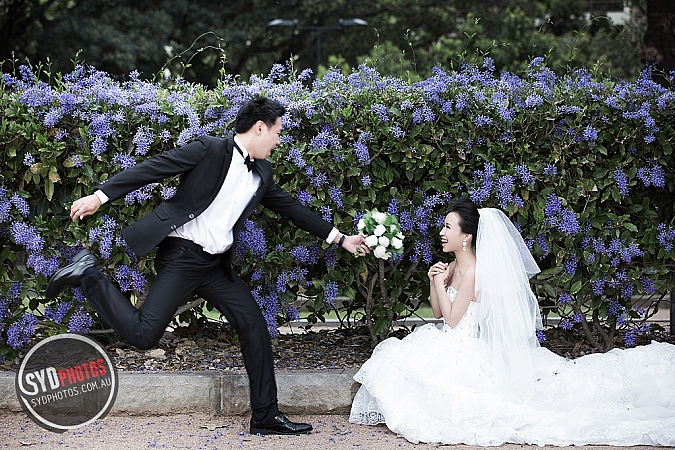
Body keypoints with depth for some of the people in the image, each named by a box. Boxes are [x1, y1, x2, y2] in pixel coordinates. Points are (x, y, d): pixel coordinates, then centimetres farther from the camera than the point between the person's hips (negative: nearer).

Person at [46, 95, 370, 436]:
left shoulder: (261, 174, 12)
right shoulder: (209, 151, -10)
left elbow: (290, 208, 21)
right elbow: (151, 168, -13)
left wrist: (340, 239, 23)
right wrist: (100, 196, -18)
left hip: (216, 265, 7)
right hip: (181, 255, -7)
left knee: (254, 324, 1)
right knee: (144, 335, -17)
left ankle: (266, 417, 9)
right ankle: (87, 274, 2)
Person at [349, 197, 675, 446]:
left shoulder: (473, 271, -19)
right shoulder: (453, 266, 9)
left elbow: (452, 319, -18)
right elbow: (438, 313, 14)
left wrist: (441, 284, -12)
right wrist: (434, 283, -1)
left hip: (464, 352, -10)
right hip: (449, 345, 10)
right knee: (393, 356, 4)